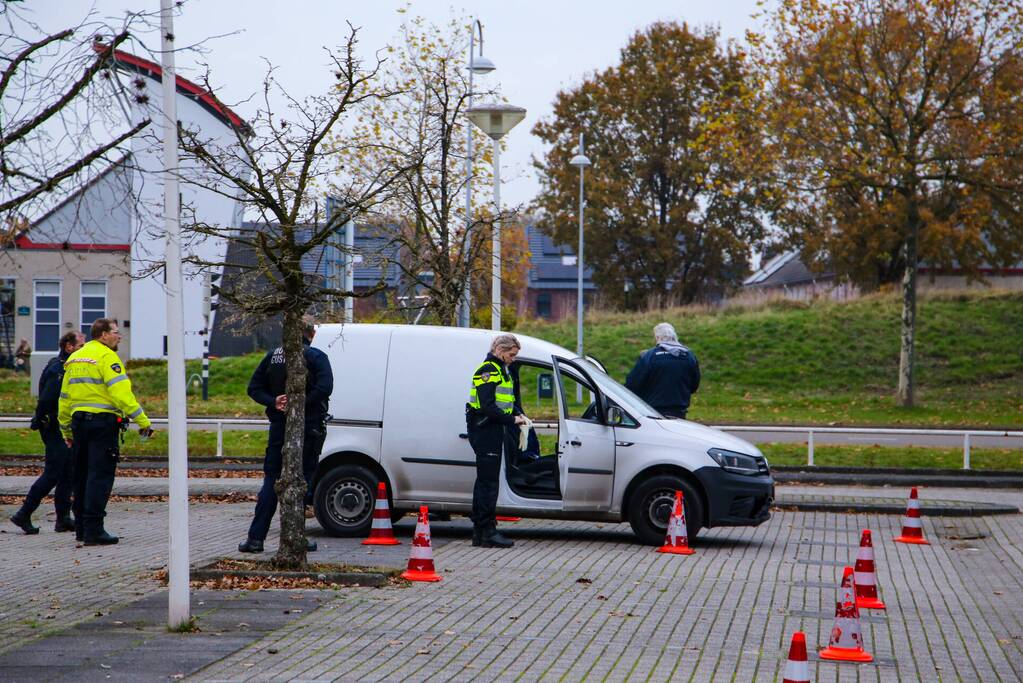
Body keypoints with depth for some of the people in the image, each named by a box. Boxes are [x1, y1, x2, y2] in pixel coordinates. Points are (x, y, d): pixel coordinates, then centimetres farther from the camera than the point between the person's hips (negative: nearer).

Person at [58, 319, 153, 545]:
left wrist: (66, 430, 26)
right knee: (100, 476, -7)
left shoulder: (74, 358, 16)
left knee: (81, 476, 14)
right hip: (103, 421, -8)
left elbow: (64, 397, 19)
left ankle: (81, 527, 21)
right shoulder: (106, 357, -9)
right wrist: (143, 421, -16)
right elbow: (122, 393, -18)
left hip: (79, 421, 8)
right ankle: (93, 530, -9)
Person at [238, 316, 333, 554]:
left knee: (271, 481, 8)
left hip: (279, 427, 4)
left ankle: (256, 537, 3)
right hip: (308, 428, -4)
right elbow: (324, 388, -21)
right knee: (302, 481, 4)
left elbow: (254, 388, 5)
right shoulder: (316, 357, -6)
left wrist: (274, 402, -7)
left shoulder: (273, 356, 8)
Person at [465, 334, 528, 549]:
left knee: (485, 480, 12)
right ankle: (488, 532, -10)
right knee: (488, 481, -10)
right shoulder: (488, 371, -13)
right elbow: (487, 406, -22)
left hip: (493, 432, 11)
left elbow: (505, 402, 27)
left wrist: (517, 415, 9)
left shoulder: (501, 371, 19)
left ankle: (479, 531, 17)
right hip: (484, 431, -11)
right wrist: (512, 420, -20)